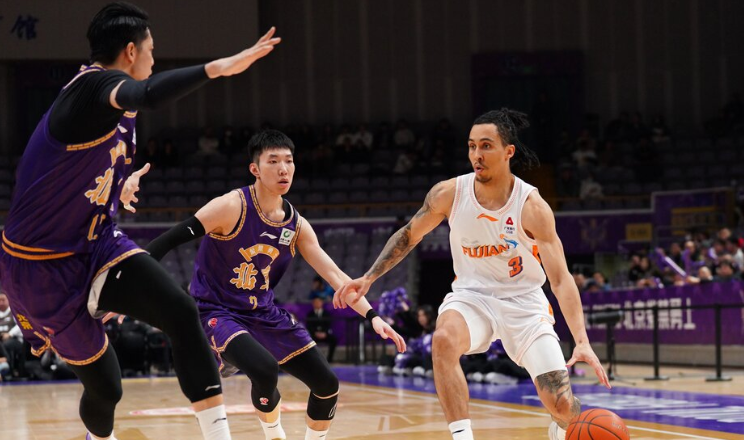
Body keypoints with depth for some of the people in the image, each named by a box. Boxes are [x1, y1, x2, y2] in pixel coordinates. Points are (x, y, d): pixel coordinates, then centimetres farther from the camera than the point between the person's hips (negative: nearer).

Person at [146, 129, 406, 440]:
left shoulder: (297, 226, 1)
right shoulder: (232, 207, -18)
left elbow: (335, 275, 2)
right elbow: (170, 240, -20)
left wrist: (372, 316, -11)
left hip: (265, 315, 7)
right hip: (217, 312, -7)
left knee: (327, 385, 3)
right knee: (265, 369, -33)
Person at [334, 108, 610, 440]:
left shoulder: (532, 207, -22)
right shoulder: (449, 194, -13)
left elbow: (561, 279, -24)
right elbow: (409, 235, 7)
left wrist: (582, 342, -35)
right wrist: (368, 278, 1)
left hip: (523, 300, -1)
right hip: (472, 295, 1)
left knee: (562, 405, -7)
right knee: (444, 339, -36)